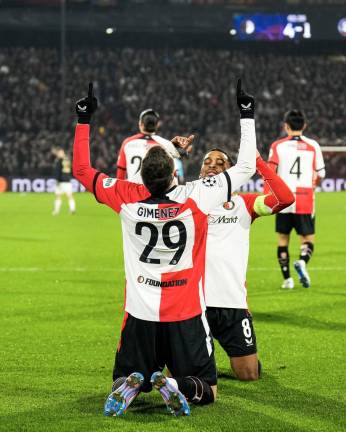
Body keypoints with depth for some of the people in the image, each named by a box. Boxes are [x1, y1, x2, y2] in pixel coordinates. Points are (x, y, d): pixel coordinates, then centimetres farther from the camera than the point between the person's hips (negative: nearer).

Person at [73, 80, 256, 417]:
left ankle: (129, 387, -17)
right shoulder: (195, 197, -14)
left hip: (140, 316, 2)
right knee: (207, 391, 12)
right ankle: (177, 387, -22)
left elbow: (81, 170, 6)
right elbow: (245, 167, -2)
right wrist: (247, 117, 7)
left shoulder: (127, 198, -10)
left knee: (123, 380, 19)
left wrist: (83, 121, 12)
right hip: (187, 316, -2)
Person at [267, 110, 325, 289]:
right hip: (305, 200, 0)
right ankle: (302, 261, -25)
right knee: (308, 238, 6)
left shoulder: (278, 146, 2)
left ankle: (287, 279, 10)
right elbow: (320, 174, 8)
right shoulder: (313, 145, 4)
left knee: (283, 238, 12)